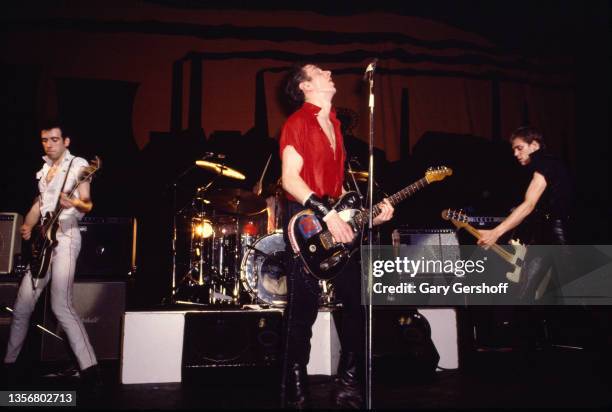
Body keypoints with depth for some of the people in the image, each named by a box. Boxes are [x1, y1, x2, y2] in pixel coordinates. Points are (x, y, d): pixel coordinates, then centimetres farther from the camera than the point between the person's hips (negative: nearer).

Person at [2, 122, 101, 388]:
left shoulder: (78, 164, -3)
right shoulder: (44, 169, 19)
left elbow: (88, 205, -11)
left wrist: (75, 203, -34)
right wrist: (28, 226, 5)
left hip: (66, 237, -7)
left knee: (60, 305, -18)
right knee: (22, 304, 9)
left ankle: (89, 368, -16)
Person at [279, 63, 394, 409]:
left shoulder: (334, 125, 19)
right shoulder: (298, 123, -5)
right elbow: (290, 180, -15)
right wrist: (327, 214, -22)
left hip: (337, 220, 8)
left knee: (358, 301, 6)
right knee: (304, 309, -3)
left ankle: (349, 384, 19)